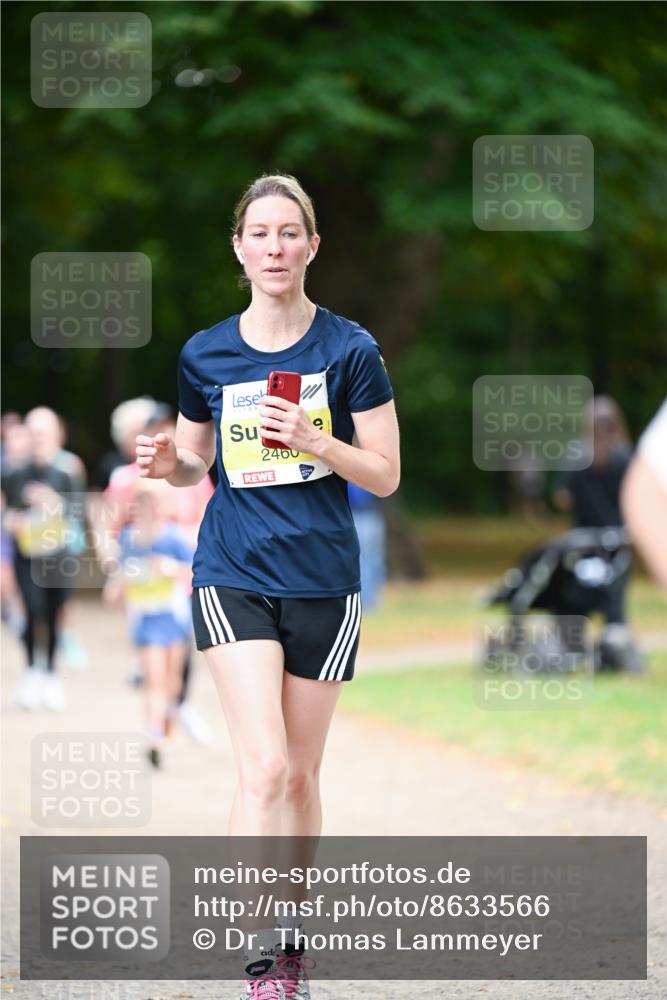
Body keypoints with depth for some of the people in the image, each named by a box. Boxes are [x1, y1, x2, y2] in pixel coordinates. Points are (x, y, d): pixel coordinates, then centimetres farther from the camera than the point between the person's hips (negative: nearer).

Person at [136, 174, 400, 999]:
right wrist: (167, 464, -7)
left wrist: (317, 442, -18)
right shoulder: (204, 356, 3)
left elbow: (386, 474, -1)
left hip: (324, 583, 0)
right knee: (264, 768, -15)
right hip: (233, 580, 0)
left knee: (300, 776, 9)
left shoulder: (349, 349, -2)